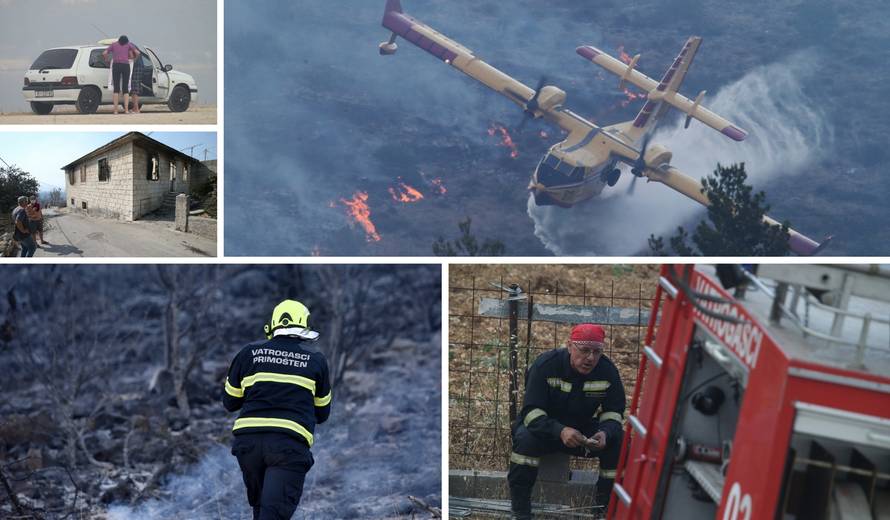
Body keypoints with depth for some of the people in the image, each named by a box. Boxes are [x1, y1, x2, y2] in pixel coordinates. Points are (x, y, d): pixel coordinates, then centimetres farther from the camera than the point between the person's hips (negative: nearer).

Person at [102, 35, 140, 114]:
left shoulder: (113, 44, 16)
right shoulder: (129, 44, 15)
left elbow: (104, 53, 7)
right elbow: (137, 53, 4)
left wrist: (106, 60, 27)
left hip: (116, 66, 0)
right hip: (126, 66, 0)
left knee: (116, 89, 3)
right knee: (125, 89, 5)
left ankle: (115, 110, -5)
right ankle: (126, 109, -6)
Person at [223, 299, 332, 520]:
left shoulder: (250, 353, 9)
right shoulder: (316, 361, 8)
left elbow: (230, 402, 17)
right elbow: (322, 413, 19)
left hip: (248, 441, 3)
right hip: (291, 445, -3)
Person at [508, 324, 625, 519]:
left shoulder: (607, 370, -13)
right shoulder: (545, 365, -23)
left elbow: (614, 412, -5)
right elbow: (531, 411, -28)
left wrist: (605, 433, -31)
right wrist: (560, 431, -47)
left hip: (584, 429, 3)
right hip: (545, 428, -3)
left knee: (618, 441, -23)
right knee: (526, 437, -36)